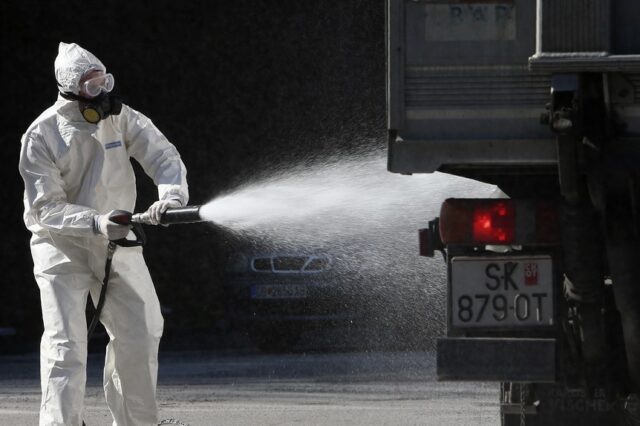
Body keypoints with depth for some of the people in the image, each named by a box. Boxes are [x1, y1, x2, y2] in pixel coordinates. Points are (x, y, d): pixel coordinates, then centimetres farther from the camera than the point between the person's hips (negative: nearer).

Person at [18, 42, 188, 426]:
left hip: (117, 242, 5)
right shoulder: (42, 135, -17)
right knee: (65, 344, -13)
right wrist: (97, 223, -35)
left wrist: (171, 195, -33)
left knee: (141, 332, 10)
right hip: (62, 247, -5)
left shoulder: (119, 117, -6)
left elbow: (163, 156, -11)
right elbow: (46, 207, -20)